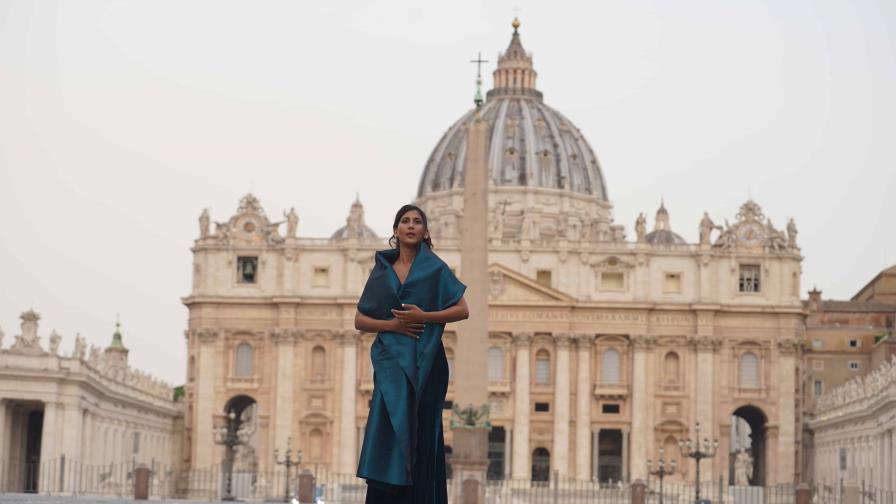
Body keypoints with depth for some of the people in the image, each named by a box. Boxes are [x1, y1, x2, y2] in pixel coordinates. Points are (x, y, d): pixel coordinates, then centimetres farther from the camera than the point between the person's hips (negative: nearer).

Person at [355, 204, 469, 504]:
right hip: (391, 362, 2)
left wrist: (424, 317, -14)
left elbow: (462, 310, -1)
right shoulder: (382, 271, 11)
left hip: (425, 363, -2)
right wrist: (392, 324, -9)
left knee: (421, 434, -4)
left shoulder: (435, 269, 4)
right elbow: (360, 321, 10)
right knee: (389, 435, -6)